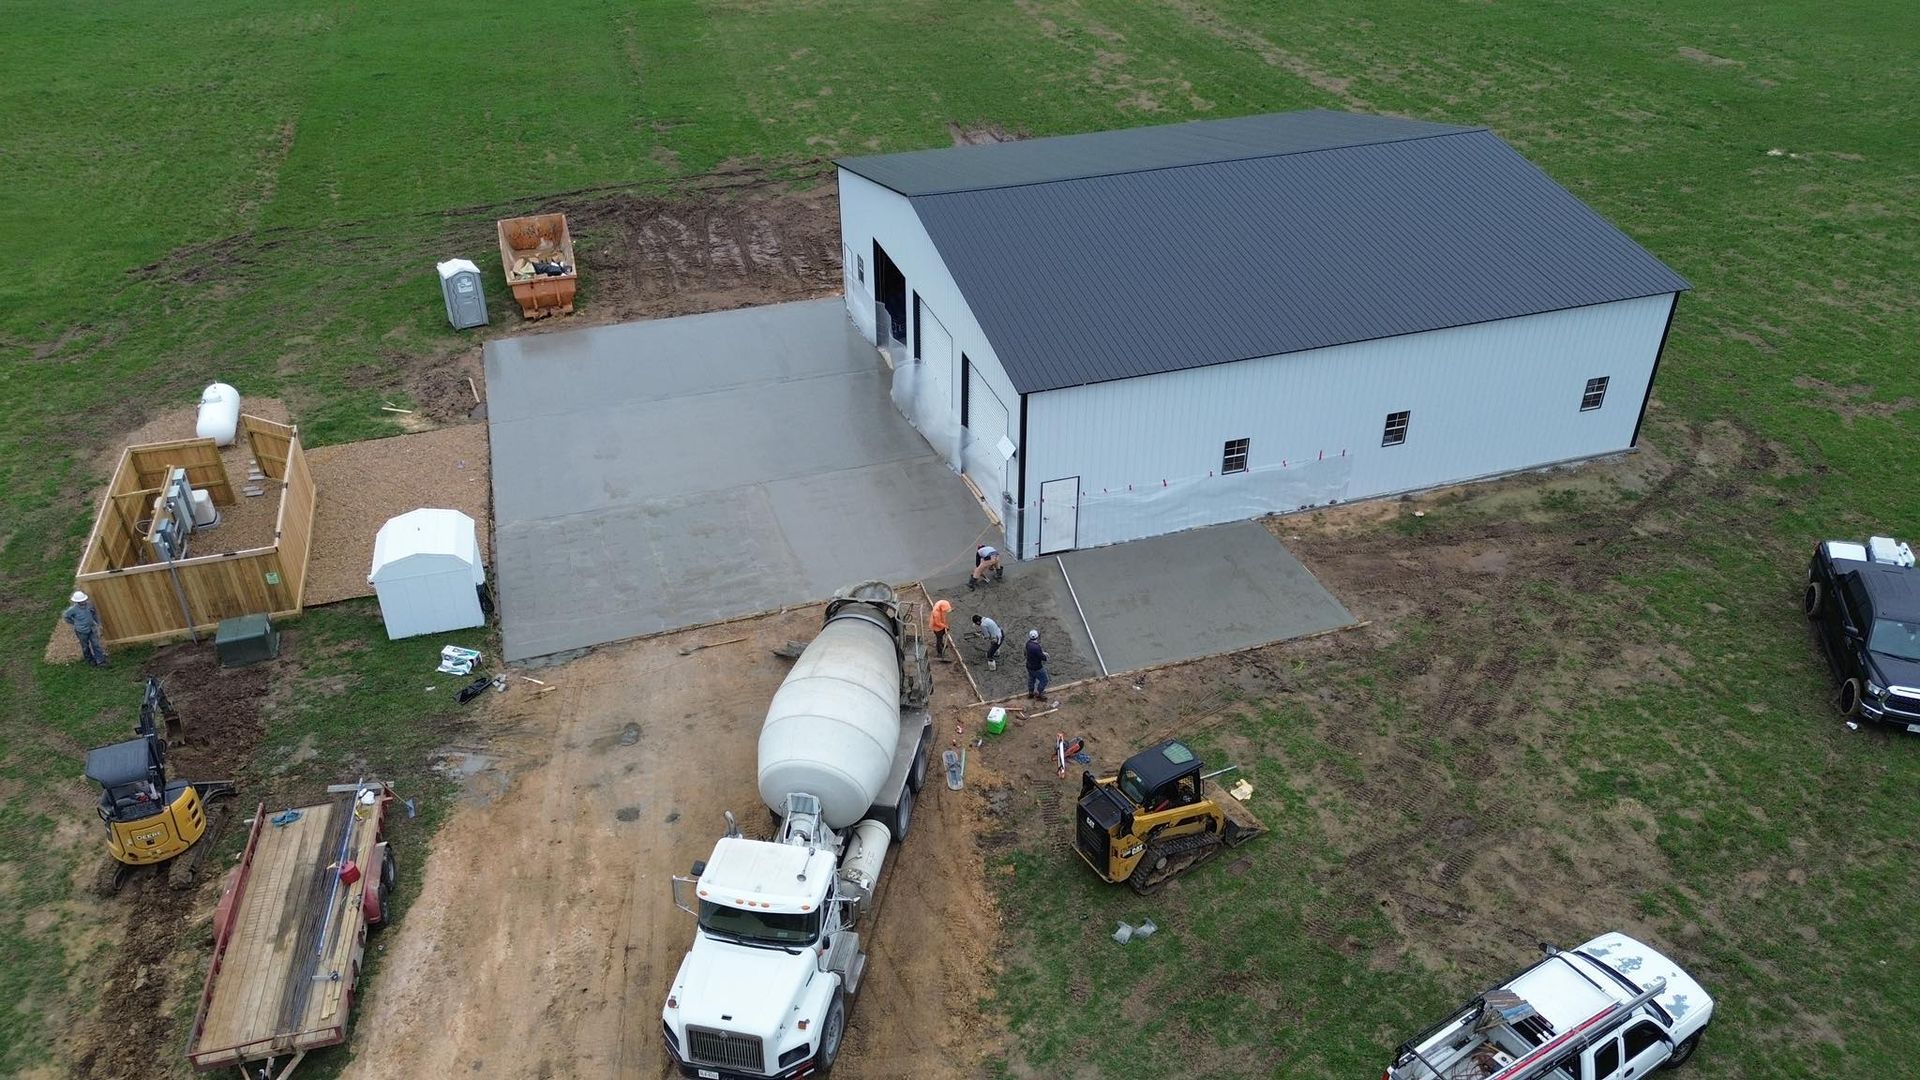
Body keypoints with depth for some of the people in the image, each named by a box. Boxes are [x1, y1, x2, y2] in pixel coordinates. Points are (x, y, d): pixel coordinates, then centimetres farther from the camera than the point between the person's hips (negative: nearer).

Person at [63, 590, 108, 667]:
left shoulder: (89, 604, -12)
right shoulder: (73, 609, -23)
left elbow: (94, 613, 8)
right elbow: (65, 616, -5)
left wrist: (97, 622, 10)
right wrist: (75, 623, -1)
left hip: (92, 629, 3)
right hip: (82, 632, -3)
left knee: (96, 645, 3)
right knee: (85, 647, 16)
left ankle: (100, 661, 10)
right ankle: (90, 660, 37)